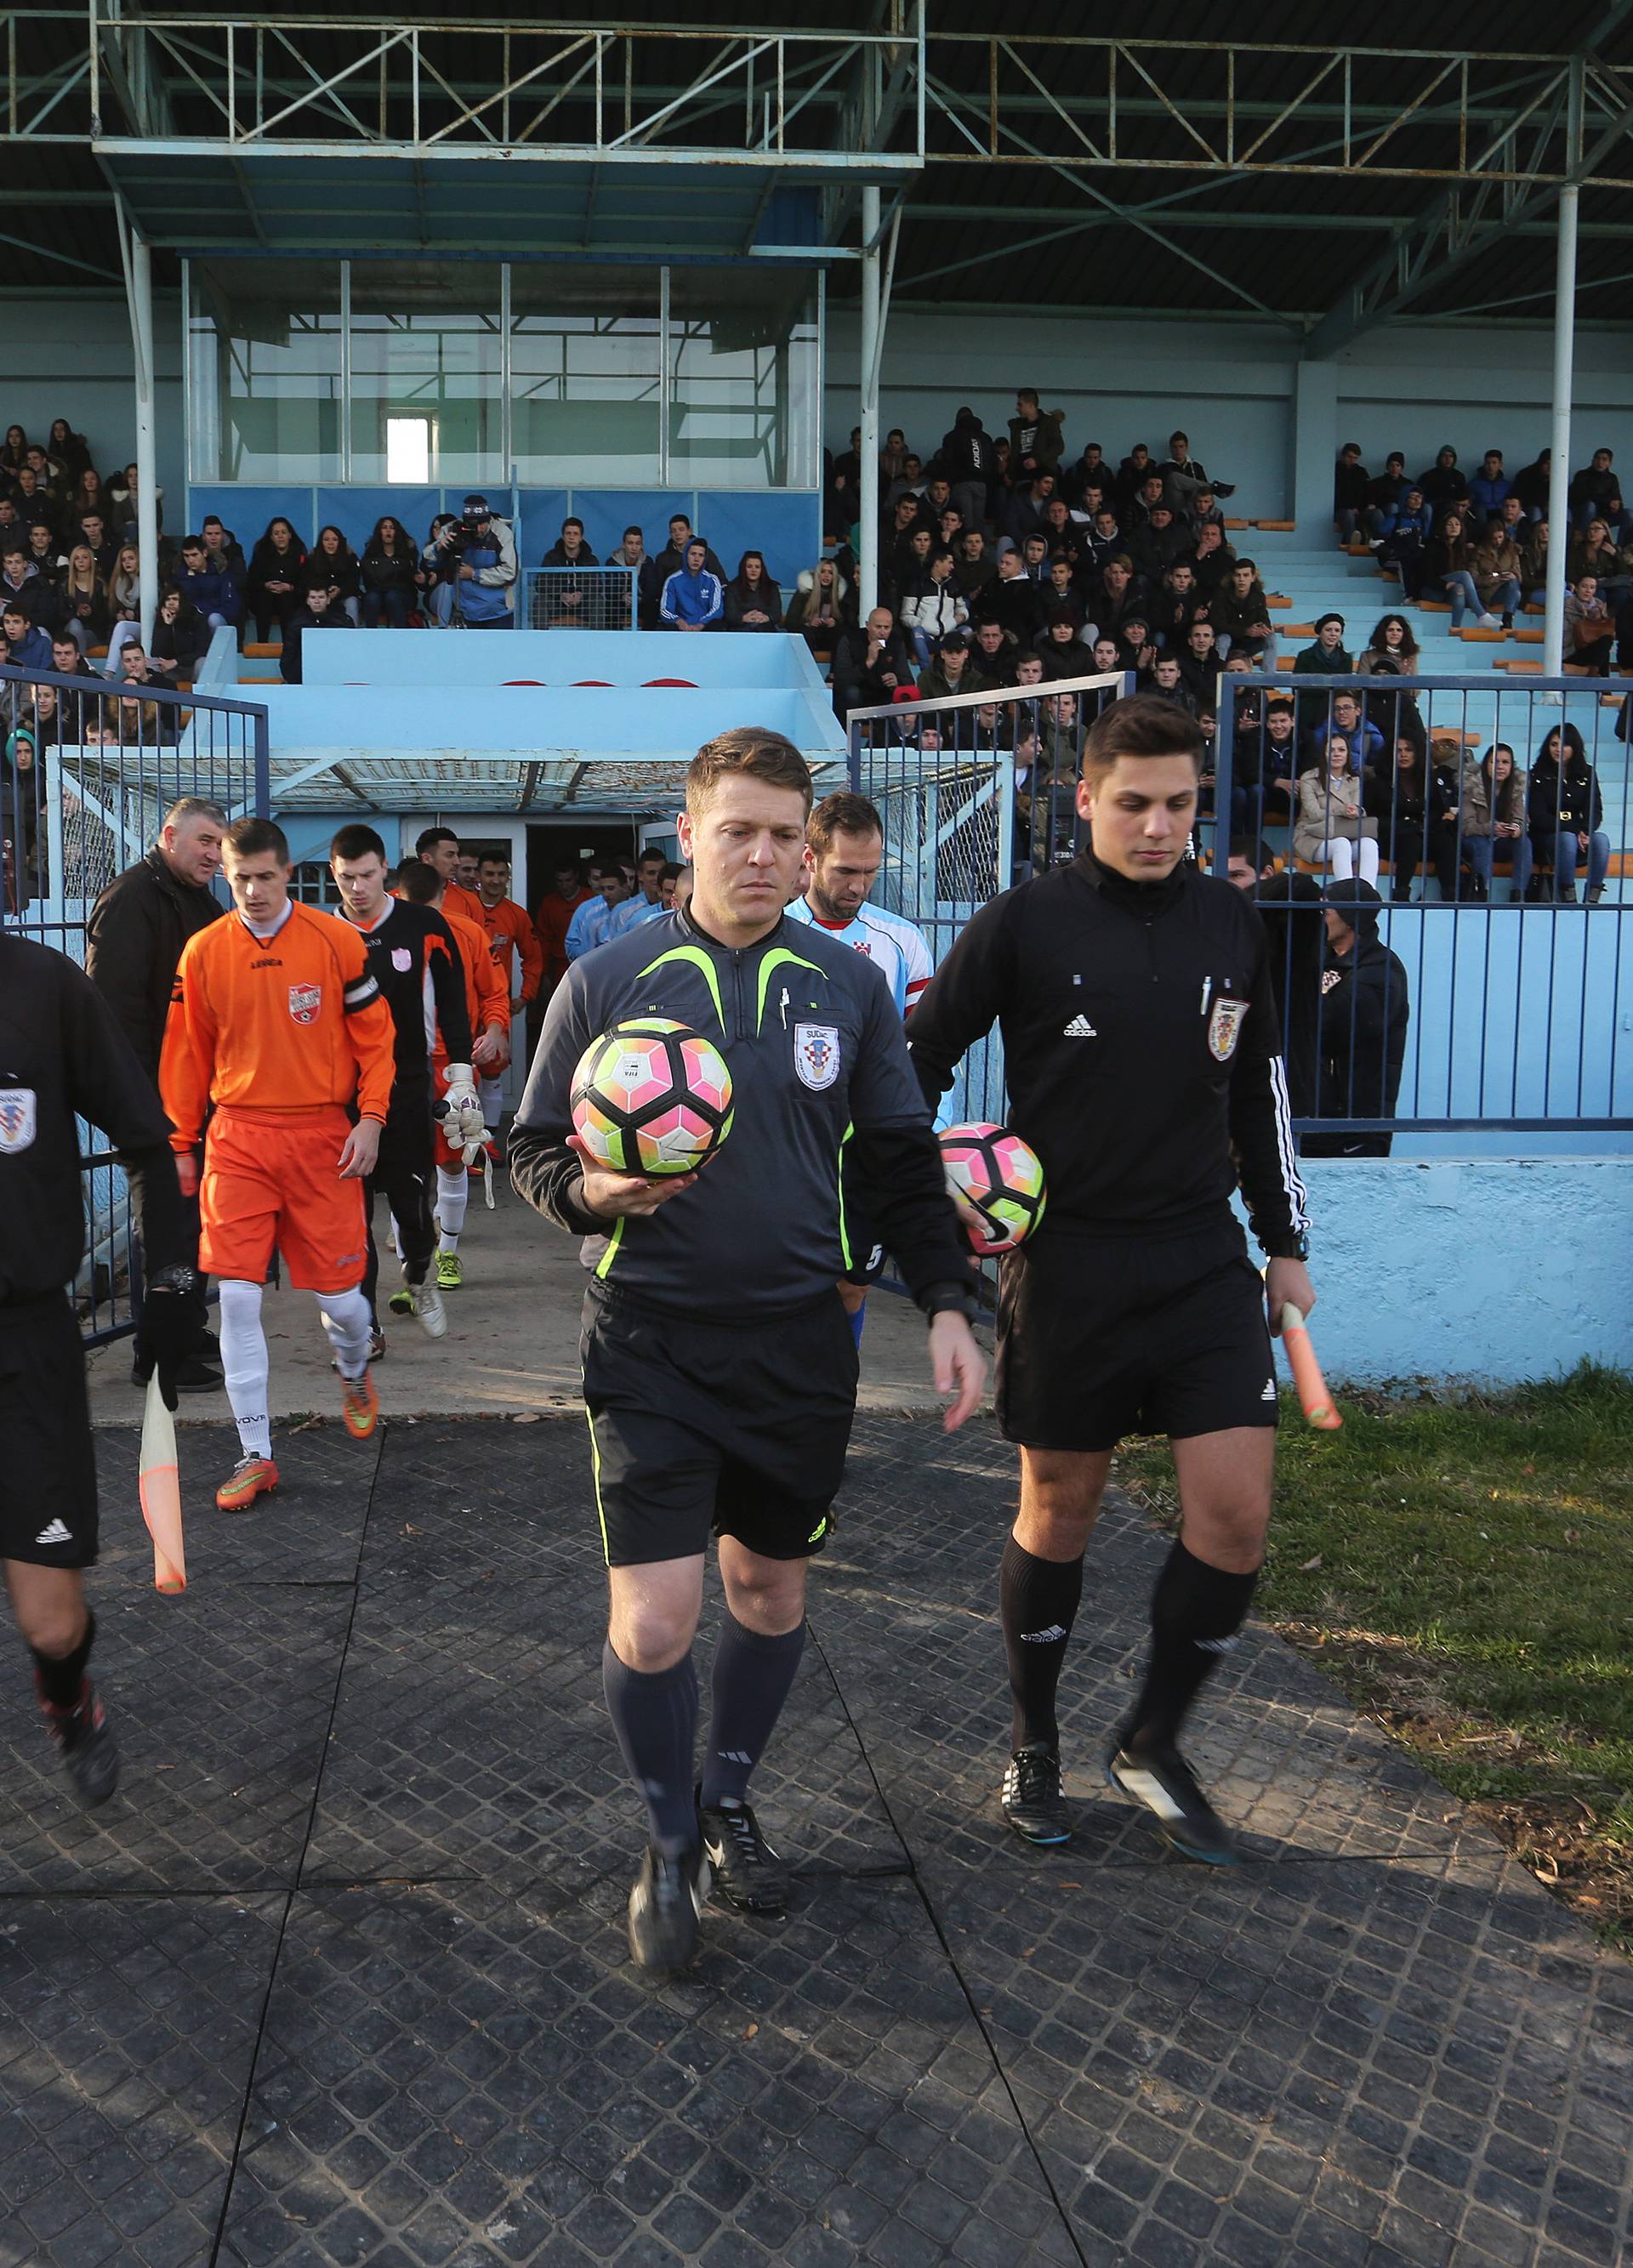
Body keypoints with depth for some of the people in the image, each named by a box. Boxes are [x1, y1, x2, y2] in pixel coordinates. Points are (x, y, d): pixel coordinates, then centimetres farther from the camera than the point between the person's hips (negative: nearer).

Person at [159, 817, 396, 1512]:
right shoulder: (202, 952, 2)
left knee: (339, 1295, 4)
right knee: (237, 1298, -5)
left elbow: (374, 1035, 3)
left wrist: (370, 1118, -6)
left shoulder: (338, 941, -3)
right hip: (237, 1141, 1)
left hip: (322, 1140, -1)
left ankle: (354, 1376, 40)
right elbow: (187, 1052, 10)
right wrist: (182, 1143, 11)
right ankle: (255, 1455, 6)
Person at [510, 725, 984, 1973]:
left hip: (801, 1344, 3)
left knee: (772, 1591, 16)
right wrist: (593, 1190, -18)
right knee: (652, 1625, -6)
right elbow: (534, 1152, 4)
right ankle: (670, 1839, 22)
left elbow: (904, 1162, 10)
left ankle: (730, 1799, 41)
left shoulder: (849, 984, 5)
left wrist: (947, 1305, 1)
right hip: (651, 1345, -2)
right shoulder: (604, 981, -2)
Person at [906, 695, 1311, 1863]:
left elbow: (1260, 1087, 15)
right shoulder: (1025, 921, -7)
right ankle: (1035, 1742, 32)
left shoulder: (1231, 921, 5)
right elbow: (919, 1058, 1)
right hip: (1068, 1263, -3)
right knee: (1059, 1509, 9)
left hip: (1204, 1261, 3)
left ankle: (1155, 1742, 21)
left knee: (1237, 1512, -3)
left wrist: (1286, 1240, 15)